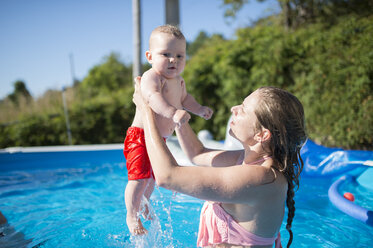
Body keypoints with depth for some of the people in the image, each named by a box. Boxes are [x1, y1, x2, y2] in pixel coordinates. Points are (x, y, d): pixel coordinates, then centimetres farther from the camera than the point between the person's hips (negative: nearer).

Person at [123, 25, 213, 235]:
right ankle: (132, 216, 9)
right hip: (141, 138, -9)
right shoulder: (151, 77, -22)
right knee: (140, 177, -11)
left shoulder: (179, 81, 8)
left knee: (153, 176, 23)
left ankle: (144, 204, 47)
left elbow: (184, 99, 27)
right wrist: (173, 112, -56)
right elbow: (153, 96, -42)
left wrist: (199, 109, 12)